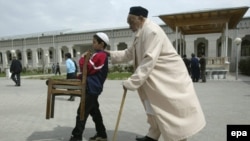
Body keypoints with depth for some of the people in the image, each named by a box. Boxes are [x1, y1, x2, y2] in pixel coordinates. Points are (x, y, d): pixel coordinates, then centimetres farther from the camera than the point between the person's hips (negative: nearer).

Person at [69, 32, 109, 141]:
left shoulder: (99, 55, -15)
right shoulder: (102, 55, 17)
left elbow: (87, 68, -18)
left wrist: (82, 58, -2)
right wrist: (82, 76, 9)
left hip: (92, 88, -10)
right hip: (94, 88, 10)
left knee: (82, 112, -5)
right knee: (94, 112, 15)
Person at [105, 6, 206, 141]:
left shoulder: (151, 31, -22)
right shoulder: (141, 33, 11)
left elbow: (148, 61, -29)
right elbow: (129, 53, 15)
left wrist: (131, 83, -27)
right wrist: (111, 54, 6)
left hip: (169, 78, -10)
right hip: (157, 78, 10)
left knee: (173, 112, -1)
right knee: (154, 106, 17)